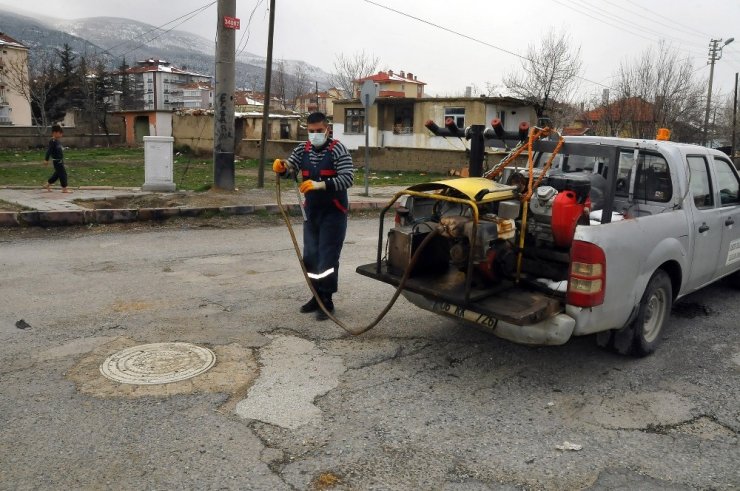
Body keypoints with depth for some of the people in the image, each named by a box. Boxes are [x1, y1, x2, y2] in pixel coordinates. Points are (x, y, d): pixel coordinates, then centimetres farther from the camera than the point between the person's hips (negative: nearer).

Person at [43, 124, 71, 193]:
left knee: (57, 174, 18)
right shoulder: (53, 141, -16)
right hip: (57, 161, -10)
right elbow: (49, 151, -19)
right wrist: (46, 160, -21)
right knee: (63, 173, -6)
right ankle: (64, 188, -1)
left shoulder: (58, 141, 12)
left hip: (60, 160, 10)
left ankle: (47, 184, 29)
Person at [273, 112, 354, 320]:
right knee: (310, 256, 11)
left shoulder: (337, 149, -11)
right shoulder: (303, 149, 7)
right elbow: (290, 169, -2)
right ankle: (317, 296, 24)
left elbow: (348, 178, -20)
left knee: (327, 257, -5)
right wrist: (281, 167, -26)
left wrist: (320, 185, -31)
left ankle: (327, 301, 4)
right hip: (311, 212, 6)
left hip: (333, 213, -6)